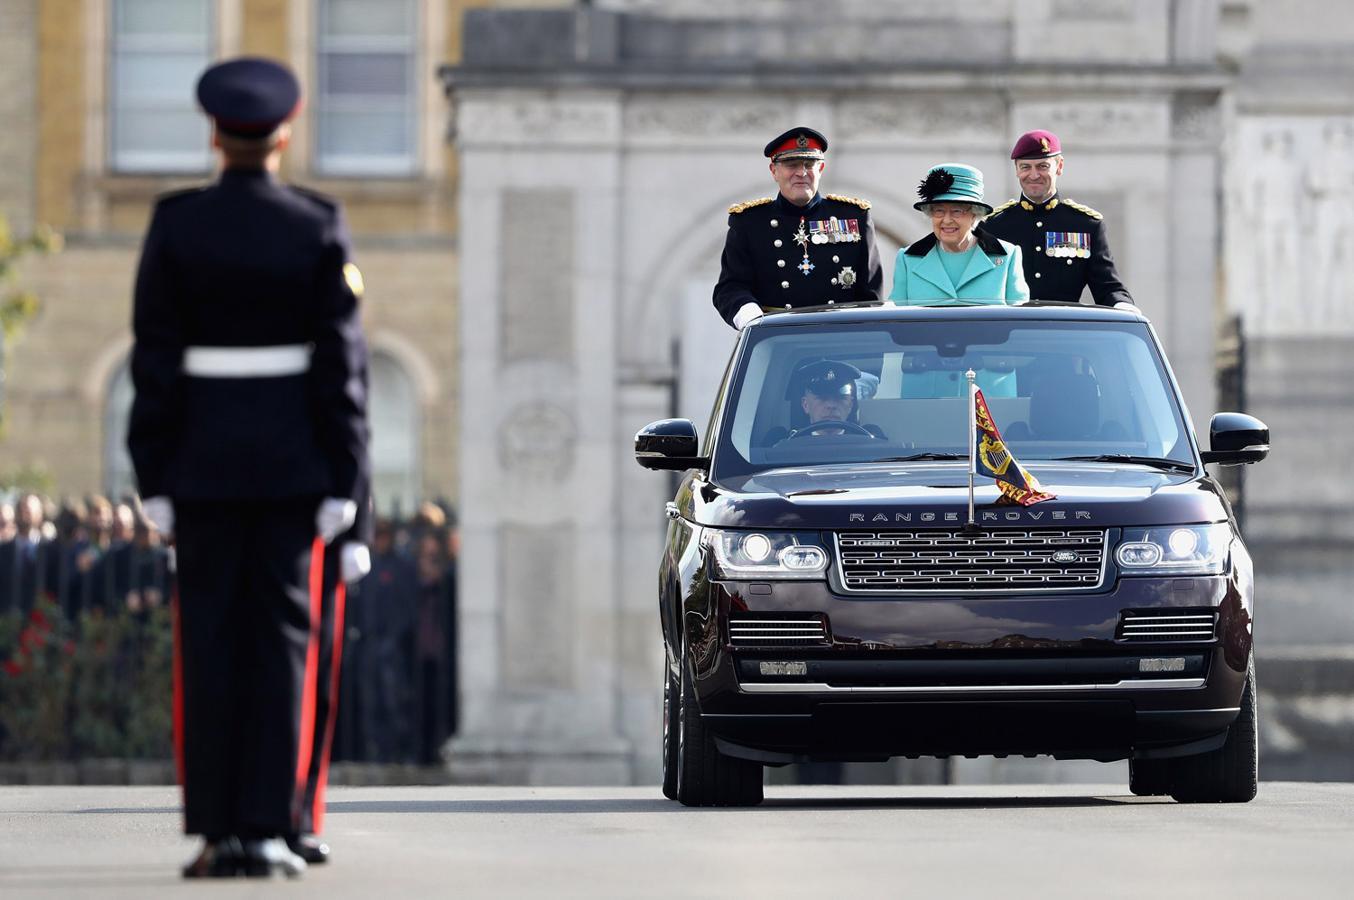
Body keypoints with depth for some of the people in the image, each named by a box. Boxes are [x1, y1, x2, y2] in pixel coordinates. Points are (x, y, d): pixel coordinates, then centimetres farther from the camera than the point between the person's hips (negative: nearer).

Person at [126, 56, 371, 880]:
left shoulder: (176, 225, -2)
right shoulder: (320, 228, -4)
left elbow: (155, 359, -3)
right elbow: (341, 361, -6)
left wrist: (155, 479, 1)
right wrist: (343, 483, -2)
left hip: (205, 452, 1)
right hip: (293, 457, -1)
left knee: (211, 641, 4)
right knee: (283, 639, 1)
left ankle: (217, 832, 1)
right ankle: (268, 829, -3)